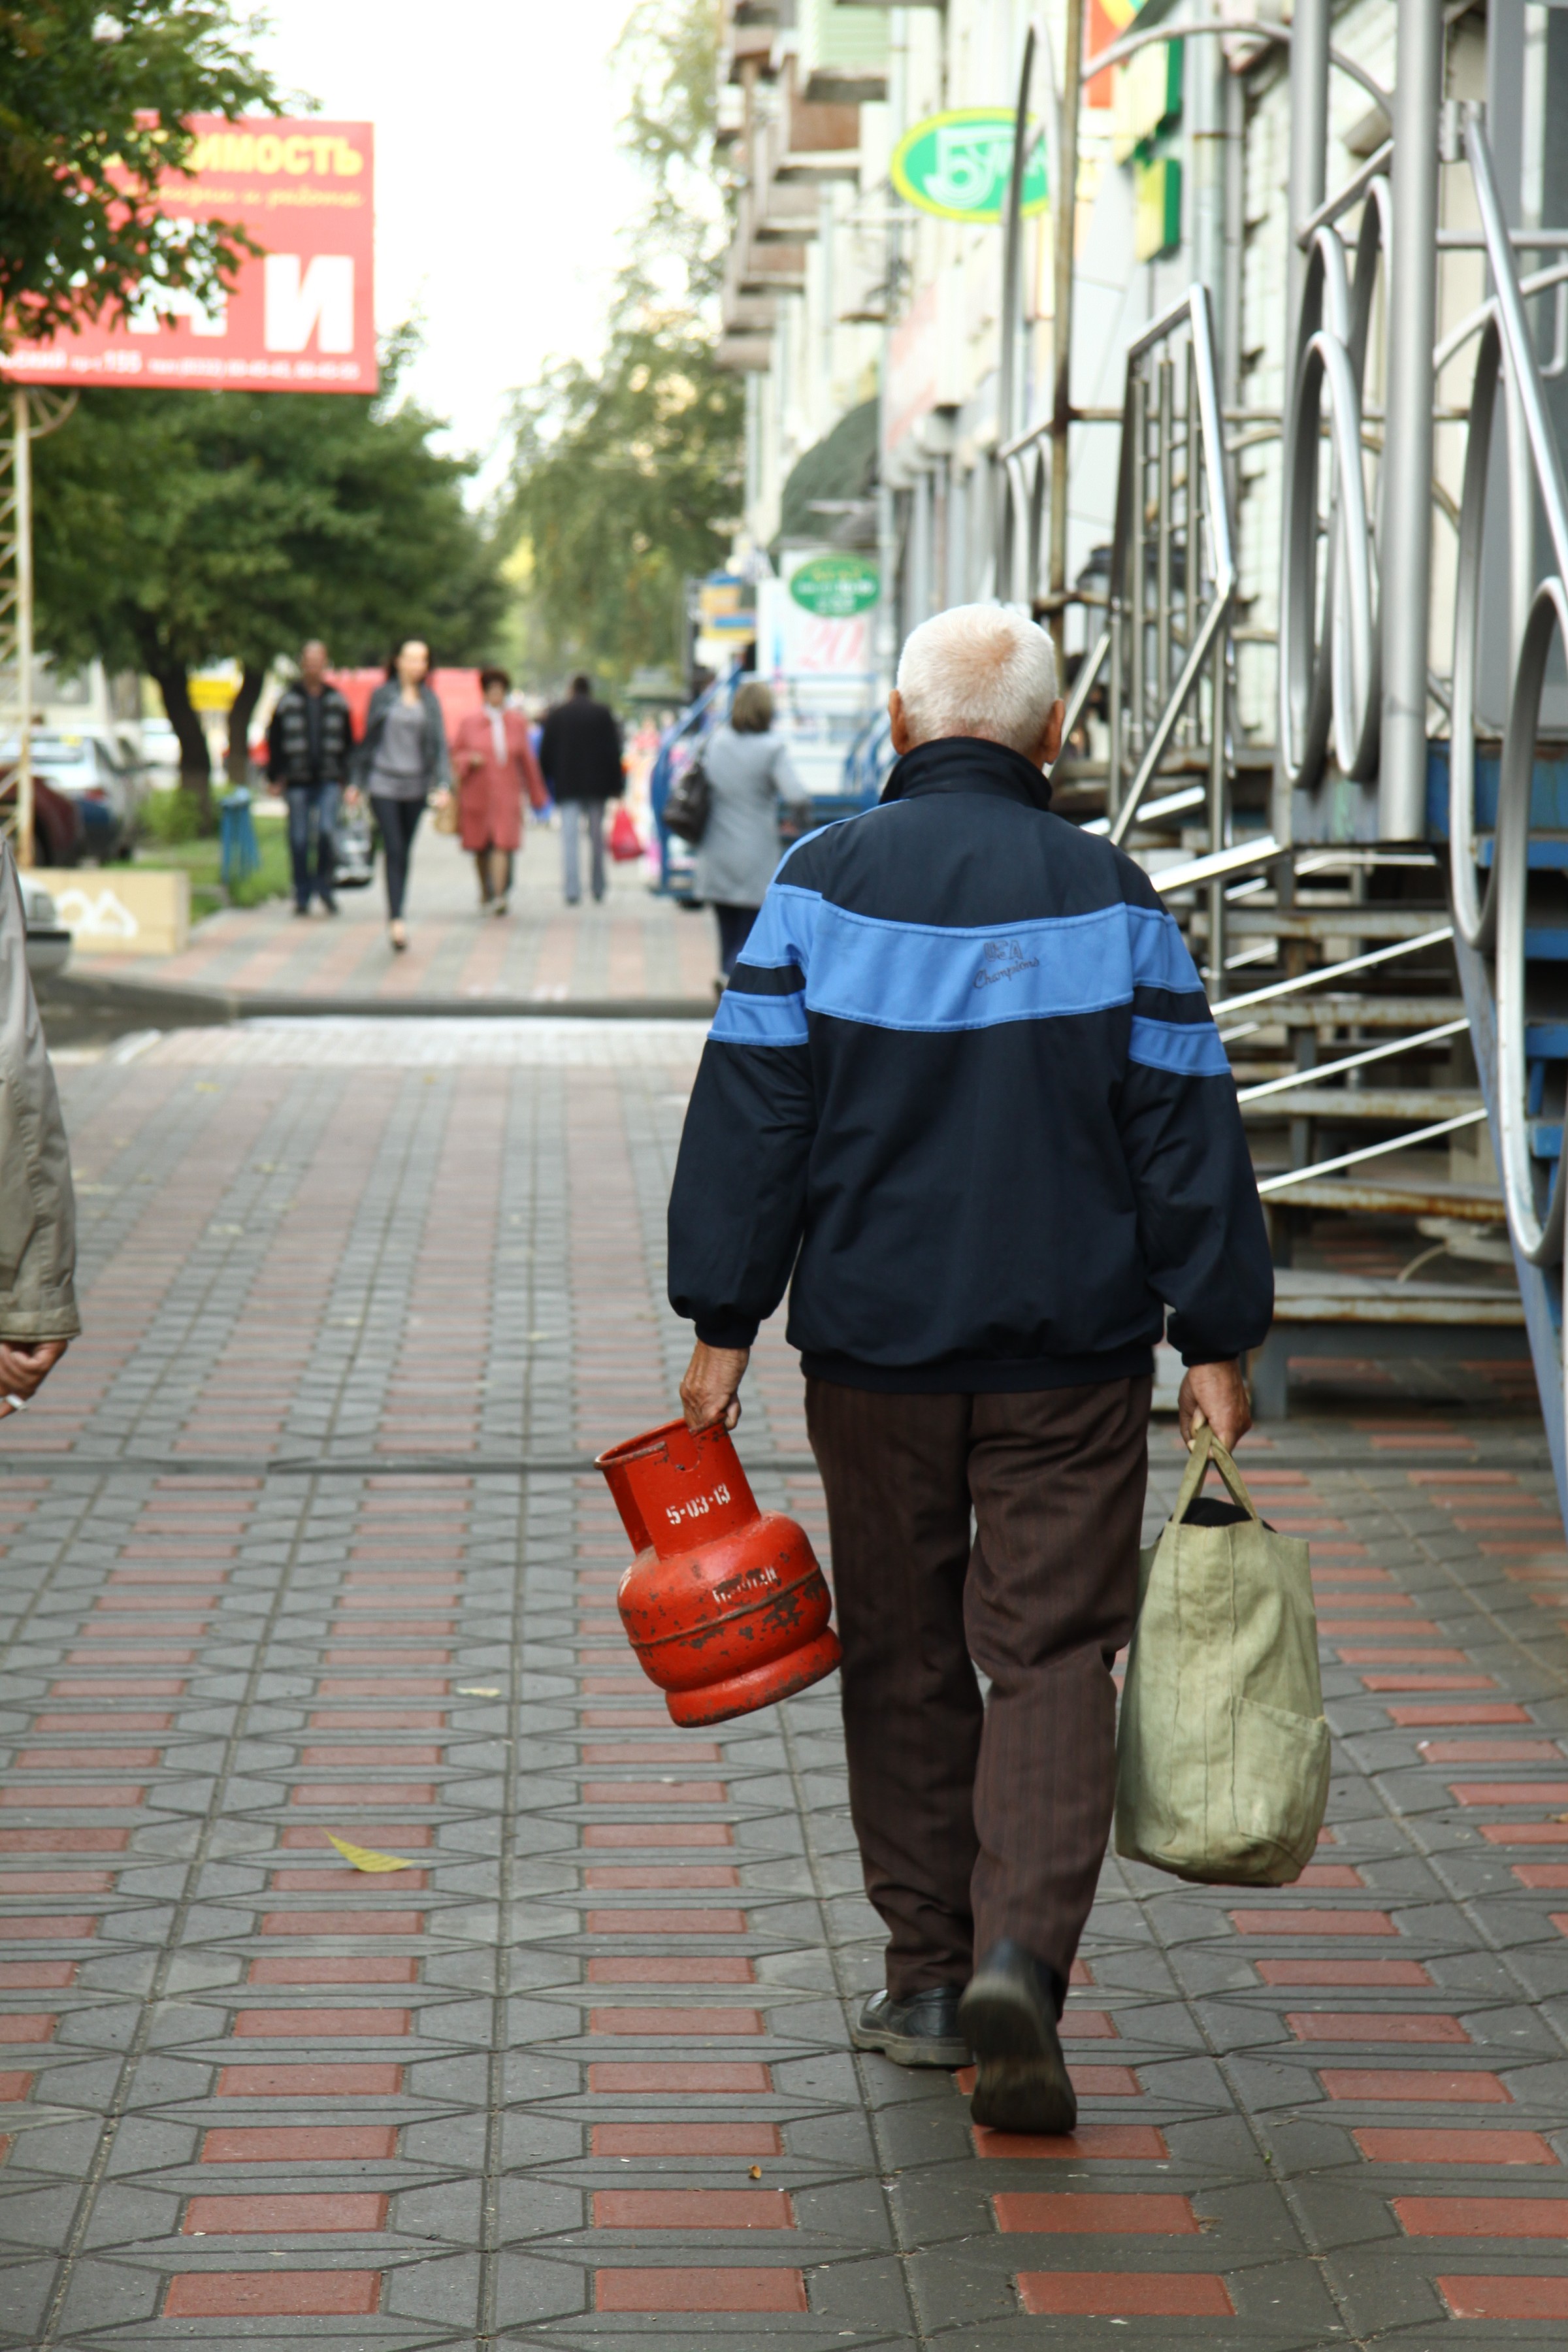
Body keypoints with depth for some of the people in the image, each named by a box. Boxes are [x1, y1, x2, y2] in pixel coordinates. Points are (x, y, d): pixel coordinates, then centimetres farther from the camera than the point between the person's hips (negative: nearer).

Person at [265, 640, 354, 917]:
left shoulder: (337, 701, 9)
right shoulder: (288, 701, 4)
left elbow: (348, 741, 15)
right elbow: (274, 740, 7)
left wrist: (345, 774, 7)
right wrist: (277, 777, 1)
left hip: (329, 780, 0)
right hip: (298, 780, 0)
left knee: (326, 831, -14)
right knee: (299, 839, 1)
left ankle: (324, 886, 2)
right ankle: (302, 896, 11)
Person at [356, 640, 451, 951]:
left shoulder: (429, 700, 6)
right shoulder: (382, 695, 1)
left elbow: (439, 743, 2)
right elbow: (369, 738, 7)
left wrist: (443, 783, -11)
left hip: (416, 786, 3)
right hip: (384, 785, -3)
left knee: (405, 853, 9)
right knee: (394, 851, -12)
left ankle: (396, 917, 18)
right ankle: (396, 920, -18)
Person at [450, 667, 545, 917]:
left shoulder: (517, 723, 6)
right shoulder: (469, 722, 2)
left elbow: (527, 760, 11)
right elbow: (455, 755, 7)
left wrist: (536, 794, 14)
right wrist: (469, 760, -15)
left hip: (507, 794, 0)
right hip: (477, 791, 0)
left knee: (503, 843, -14)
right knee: (480, 846, 10)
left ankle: (499, 896, -21)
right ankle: (485, 890, 32)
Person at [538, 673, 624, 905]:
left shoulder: (556, 715, 3)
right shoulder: (603, 714, 1)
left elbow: (545, 753, 4)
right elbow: (614, 753, 0)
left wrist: (546, 783, 11)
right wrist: (616, 786, 3)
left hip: (567, 787, 0)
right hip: (596, 785, 0)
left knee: (569, 838, -4)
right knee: (597, 836, 11)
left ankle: (571, 889, -13)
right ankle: (598, 886, 15)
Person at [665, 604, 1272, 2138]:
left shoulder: (820, 887, -2)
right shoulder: (1108, 900, -2)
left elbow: (750, 1121, -3)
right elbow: (1185, 1133, -1)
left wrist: (721, 1323, 3)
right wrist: (1215, 1337, 4)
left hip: (874, 1352, 1)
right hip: (1072, 1357, -1)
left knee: (904, 1663, 13)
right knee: (1053, 1655, 1)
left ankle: (931, 1979, 20)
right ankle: (1021, 1958, -17)